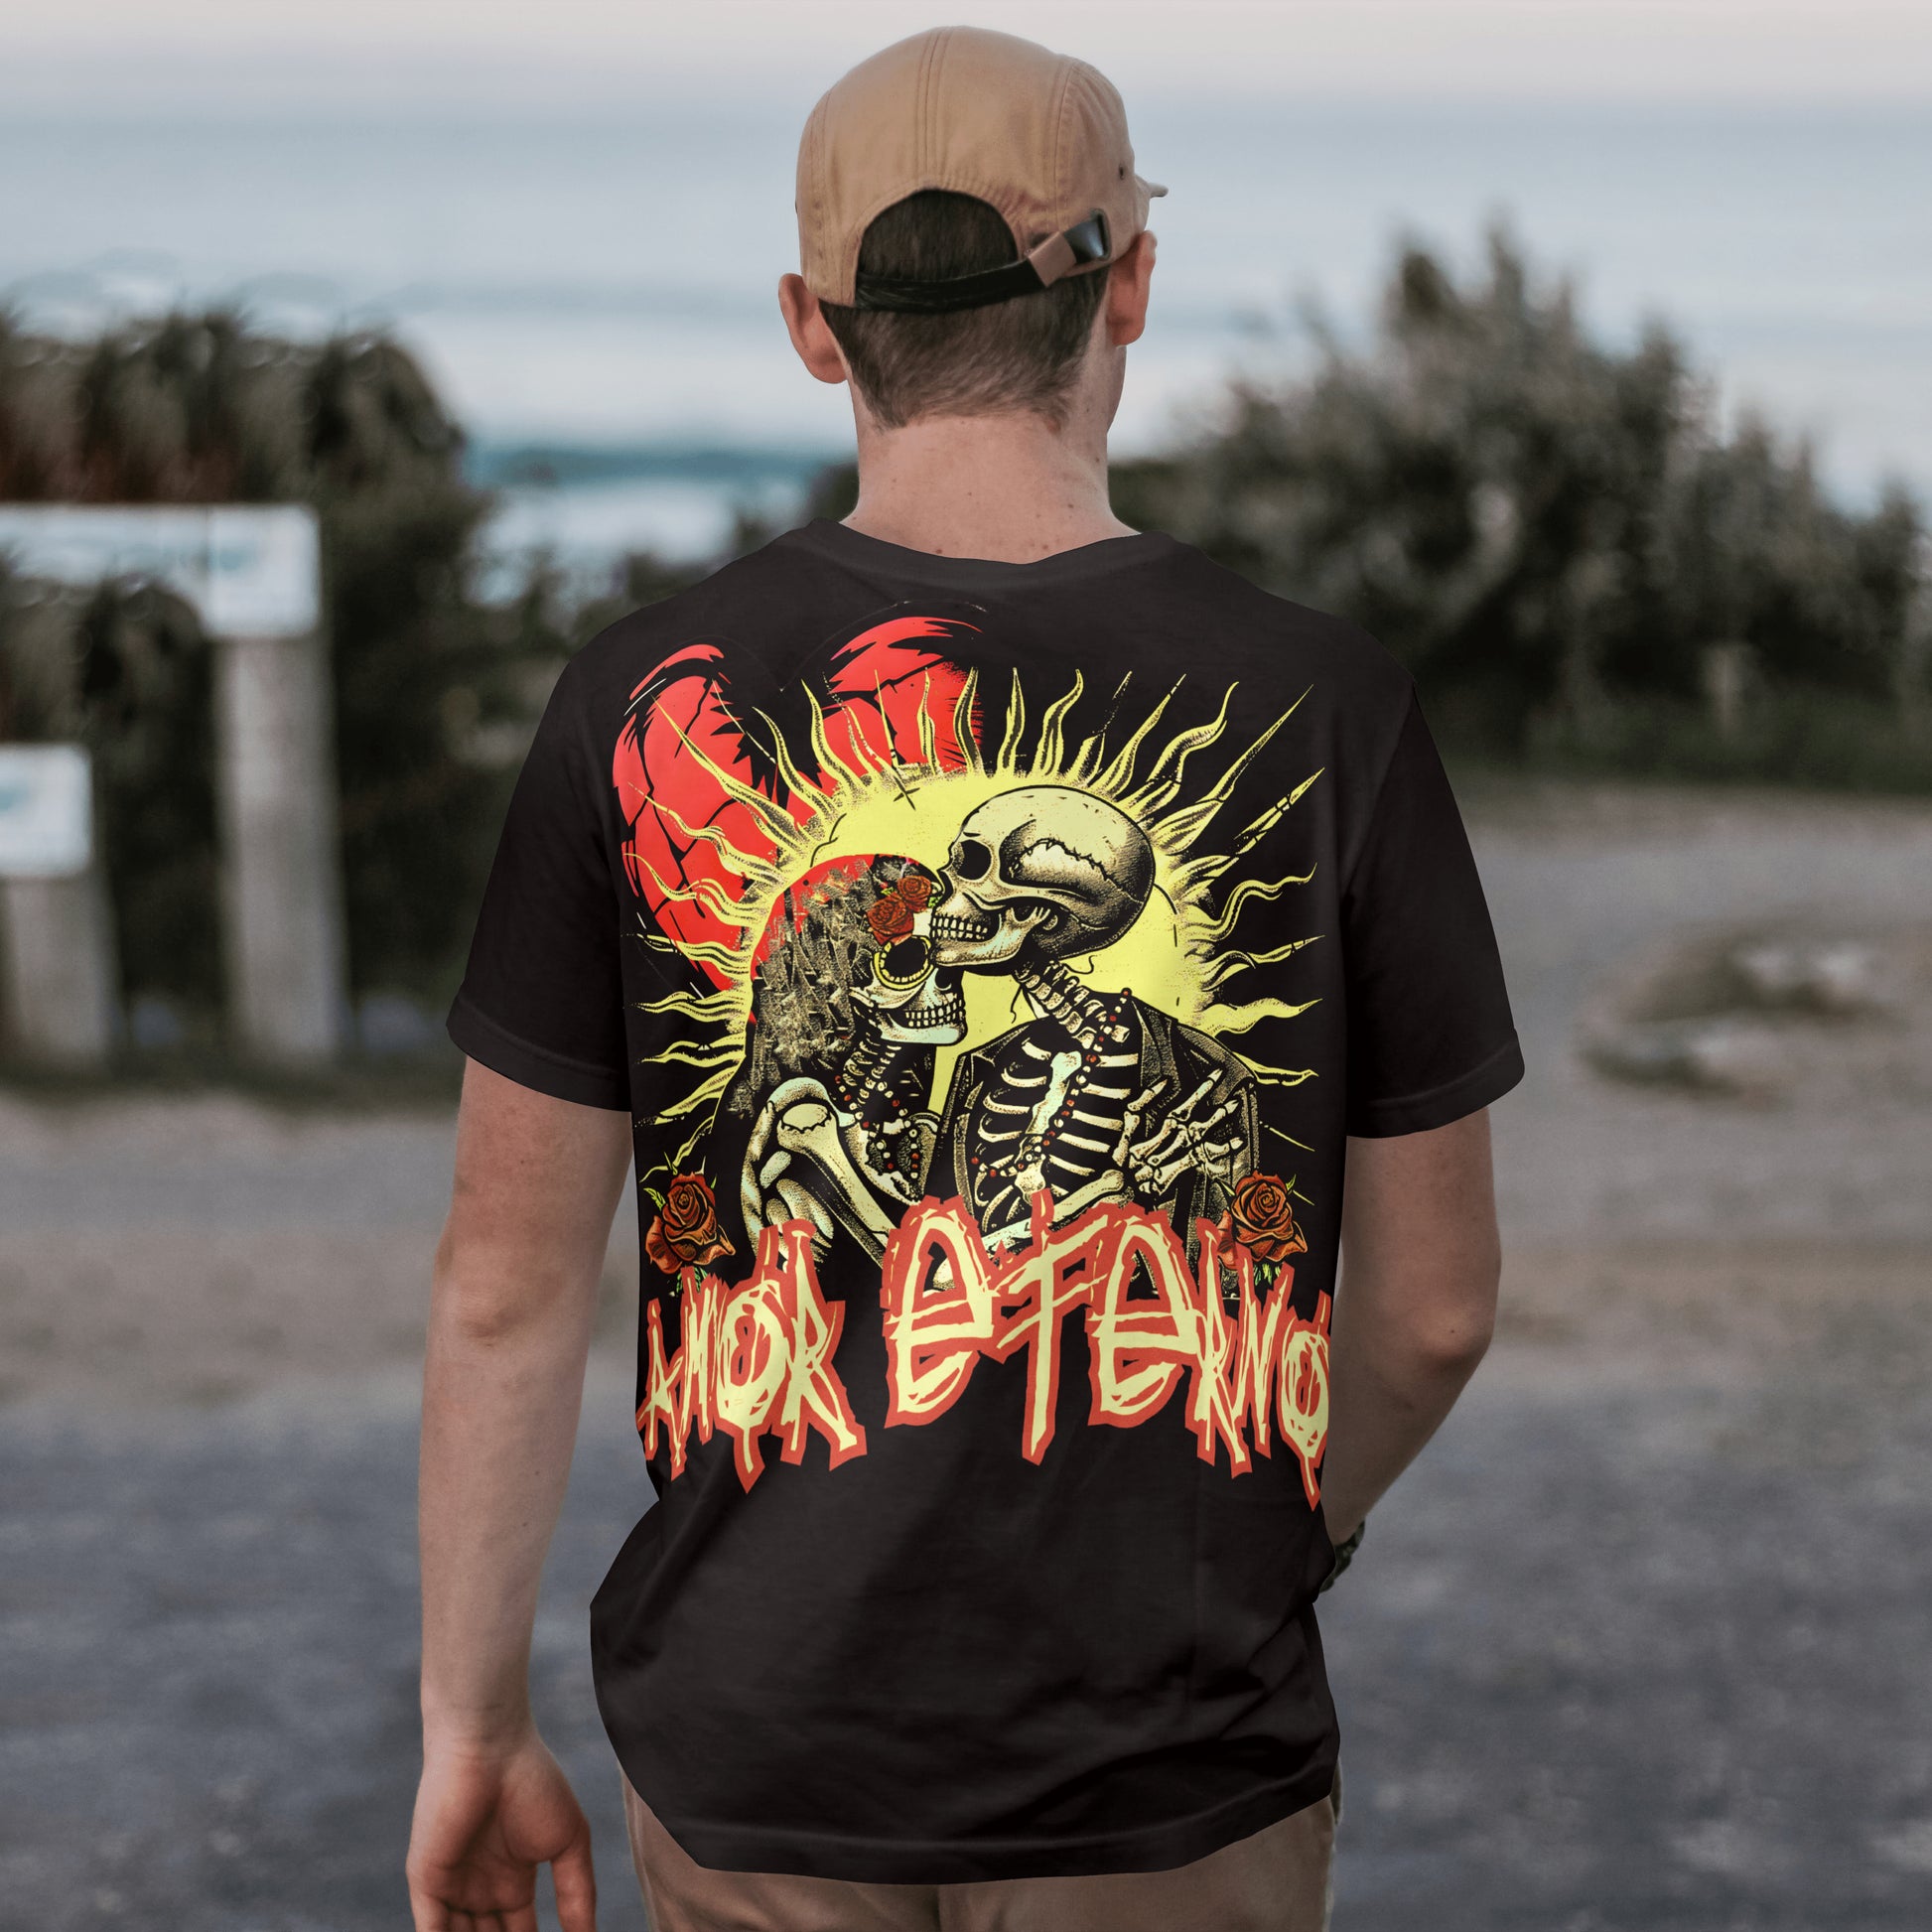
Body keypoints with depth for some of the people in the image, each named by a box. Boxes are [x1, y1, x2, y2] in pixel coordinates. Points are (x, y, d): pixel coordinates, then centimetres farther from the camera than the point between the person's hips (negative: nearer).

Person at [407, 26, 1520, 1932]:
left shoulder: (646, 703, -7)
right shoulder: (1321, 708, -7)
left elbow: (505, 1289, -4)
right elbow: (1433, 1307, 0)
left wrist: (471, 1728, 8)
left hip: (757, 1766, 1)